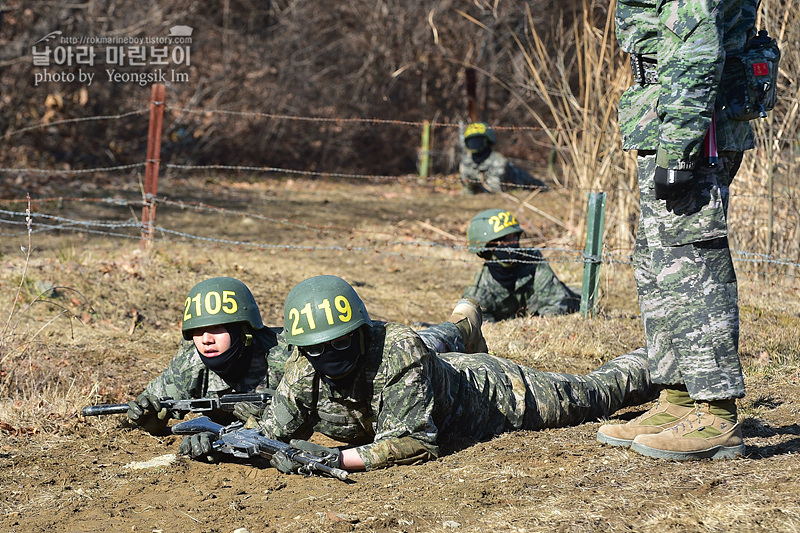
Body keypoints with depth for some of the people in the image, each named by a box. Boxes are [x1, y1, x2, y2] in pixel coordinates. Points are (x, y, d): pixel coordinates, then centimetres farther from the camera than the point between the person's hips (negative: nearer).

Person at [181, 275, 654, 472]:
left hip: (496, 395, -5)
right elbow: (274, 434, -21)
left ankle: (652, 364, 51)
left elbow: (414, 442, -48)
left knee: (587, 395, 23)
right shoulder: (305, 371, -27)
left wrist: (337, 458, -57)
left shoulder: (398, 350, -46)